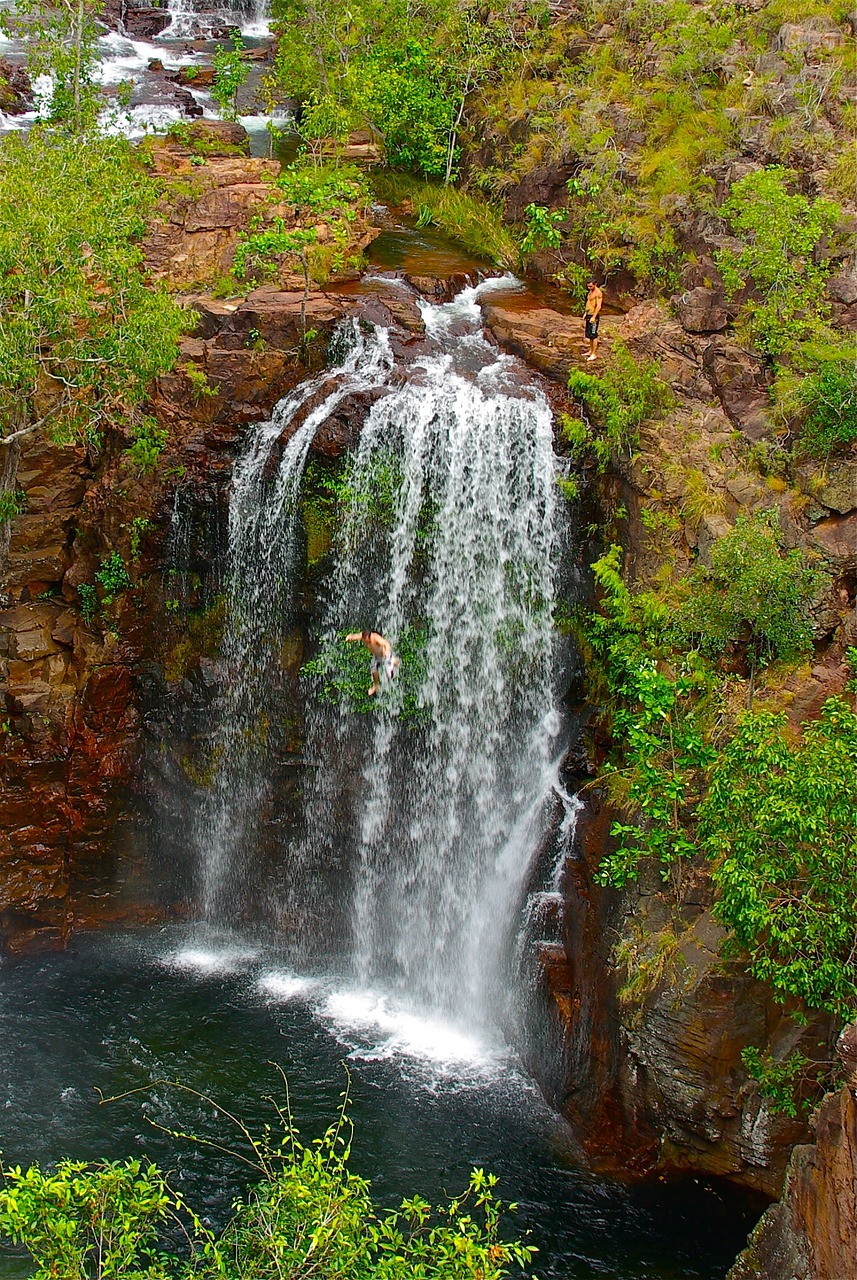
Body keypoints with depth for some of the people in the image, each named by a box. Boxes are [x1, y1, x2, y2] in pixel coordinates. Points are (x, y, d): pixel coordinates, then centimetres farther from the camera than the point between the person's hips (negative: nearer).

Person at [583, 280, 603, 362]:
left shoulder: (598, 293, -16)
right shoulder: (590, 292, 13)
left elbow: (599, 306, -22)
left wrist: (594, 317, -26)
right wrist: (585, 313, 21)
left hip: (594, 316, -10)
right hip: (588, 315, 10)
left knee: (593, 335, -5)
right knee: (588, 334, 15)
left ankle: (593, 354, -1)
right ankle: (590, 351, 26)